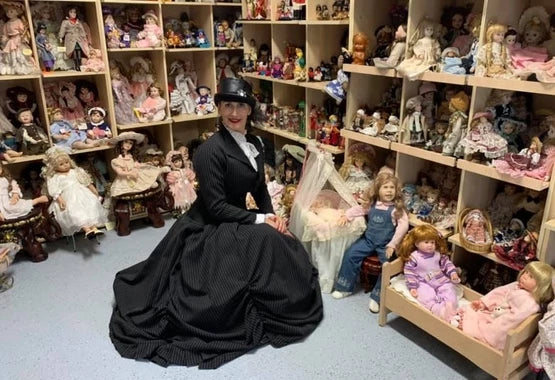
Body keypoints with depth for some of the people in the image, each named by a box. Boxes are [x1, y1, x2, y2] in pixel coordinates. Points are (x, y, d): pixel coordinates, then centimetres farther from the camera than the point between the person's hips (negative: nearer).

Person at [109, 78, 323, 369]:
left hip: (237, 222, 9)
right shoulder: (210, 150, -22)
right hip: (210, 230, -8)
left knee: (282, 248, -4)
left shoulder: (254, 144, 4)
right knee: (267, 242, -23)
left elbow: (260, 188, 13)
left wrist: (271, 215, -4)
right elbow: (216, 207, -23)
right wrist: (259, 220, -20)